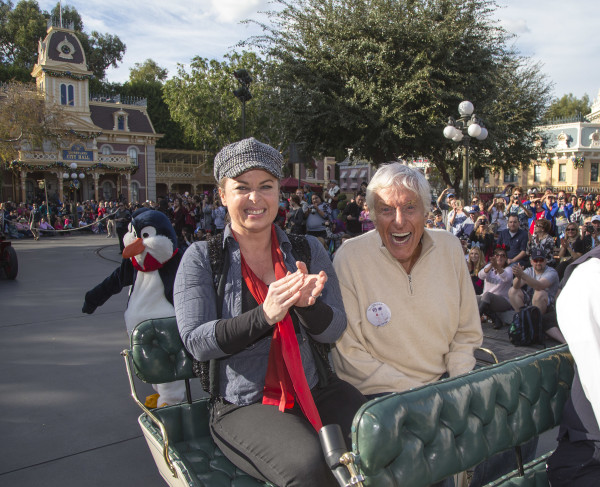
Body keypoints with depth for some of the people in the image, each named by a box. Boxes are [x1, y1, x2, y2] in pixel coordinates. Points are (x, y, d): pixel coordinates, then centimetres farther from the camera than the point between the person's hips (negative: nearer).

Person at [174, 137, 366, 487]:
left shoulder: (309, 250, 7)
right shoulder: (202, 258, -1)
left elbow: (335, 330, 2)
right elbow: (196, 342, -11)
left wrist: (307, 304, -21)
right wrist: (264, 315, -25)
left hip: (318, 391, 3)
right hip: (242, 405, -3)